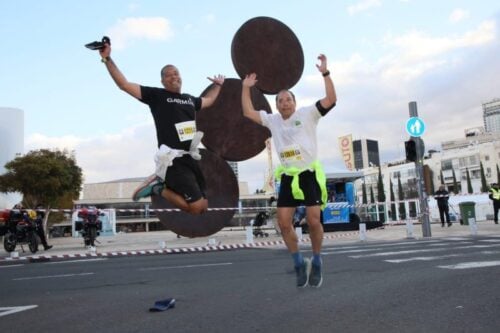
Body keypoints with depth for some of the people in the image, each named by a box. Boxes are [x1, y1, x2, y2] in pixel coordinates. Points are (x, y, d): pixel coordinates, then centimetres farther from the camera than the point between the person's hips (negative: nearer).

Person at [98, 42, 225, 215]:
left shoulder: (189, 99, 19)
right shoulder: (156, 95, 2)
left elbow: (208, 100, 41)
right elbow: (124, 84, -3)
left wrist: (218, 85, 48)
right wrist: (107, 59, -9)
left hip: (191, 158, 7)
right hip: (173, 159, -7)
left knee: (203, 206, 9)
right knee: (195, 207, -13)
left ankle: (161, 181, 18)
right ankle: (158, 188, 8)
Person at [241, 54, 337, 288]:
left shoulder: (307, 114, 2)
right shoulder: (272, 120, 14)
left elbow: (331, 100, -9)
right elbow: (248, 112, 13)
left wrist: (325, 73, -14)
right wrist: (246, 88, 12)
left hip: (310, 174, -4)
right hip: (288, 177, 4)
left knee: (314, 221, -8)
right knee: (284, 223, -2)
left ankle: (316, 263, 14)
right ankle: (299, 263, 15)